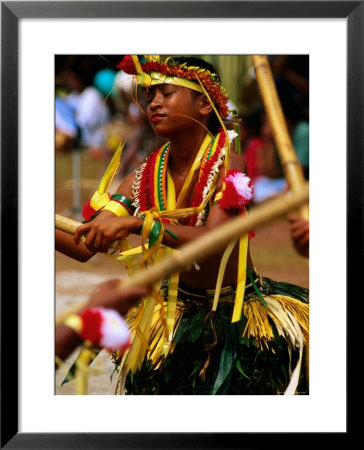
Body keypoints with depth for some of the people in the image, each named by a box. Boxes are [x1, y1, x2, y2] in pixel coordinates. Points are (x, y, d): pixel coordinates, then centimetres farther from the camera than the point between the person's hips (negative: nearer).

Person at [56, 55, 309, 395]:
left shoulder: (228, 166, -19)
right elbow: (84, 246, -10)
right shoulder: (147, 176, -5)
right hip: (179, 313, 4)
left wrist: (135, 223, -45)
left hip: (241, 317, -4)